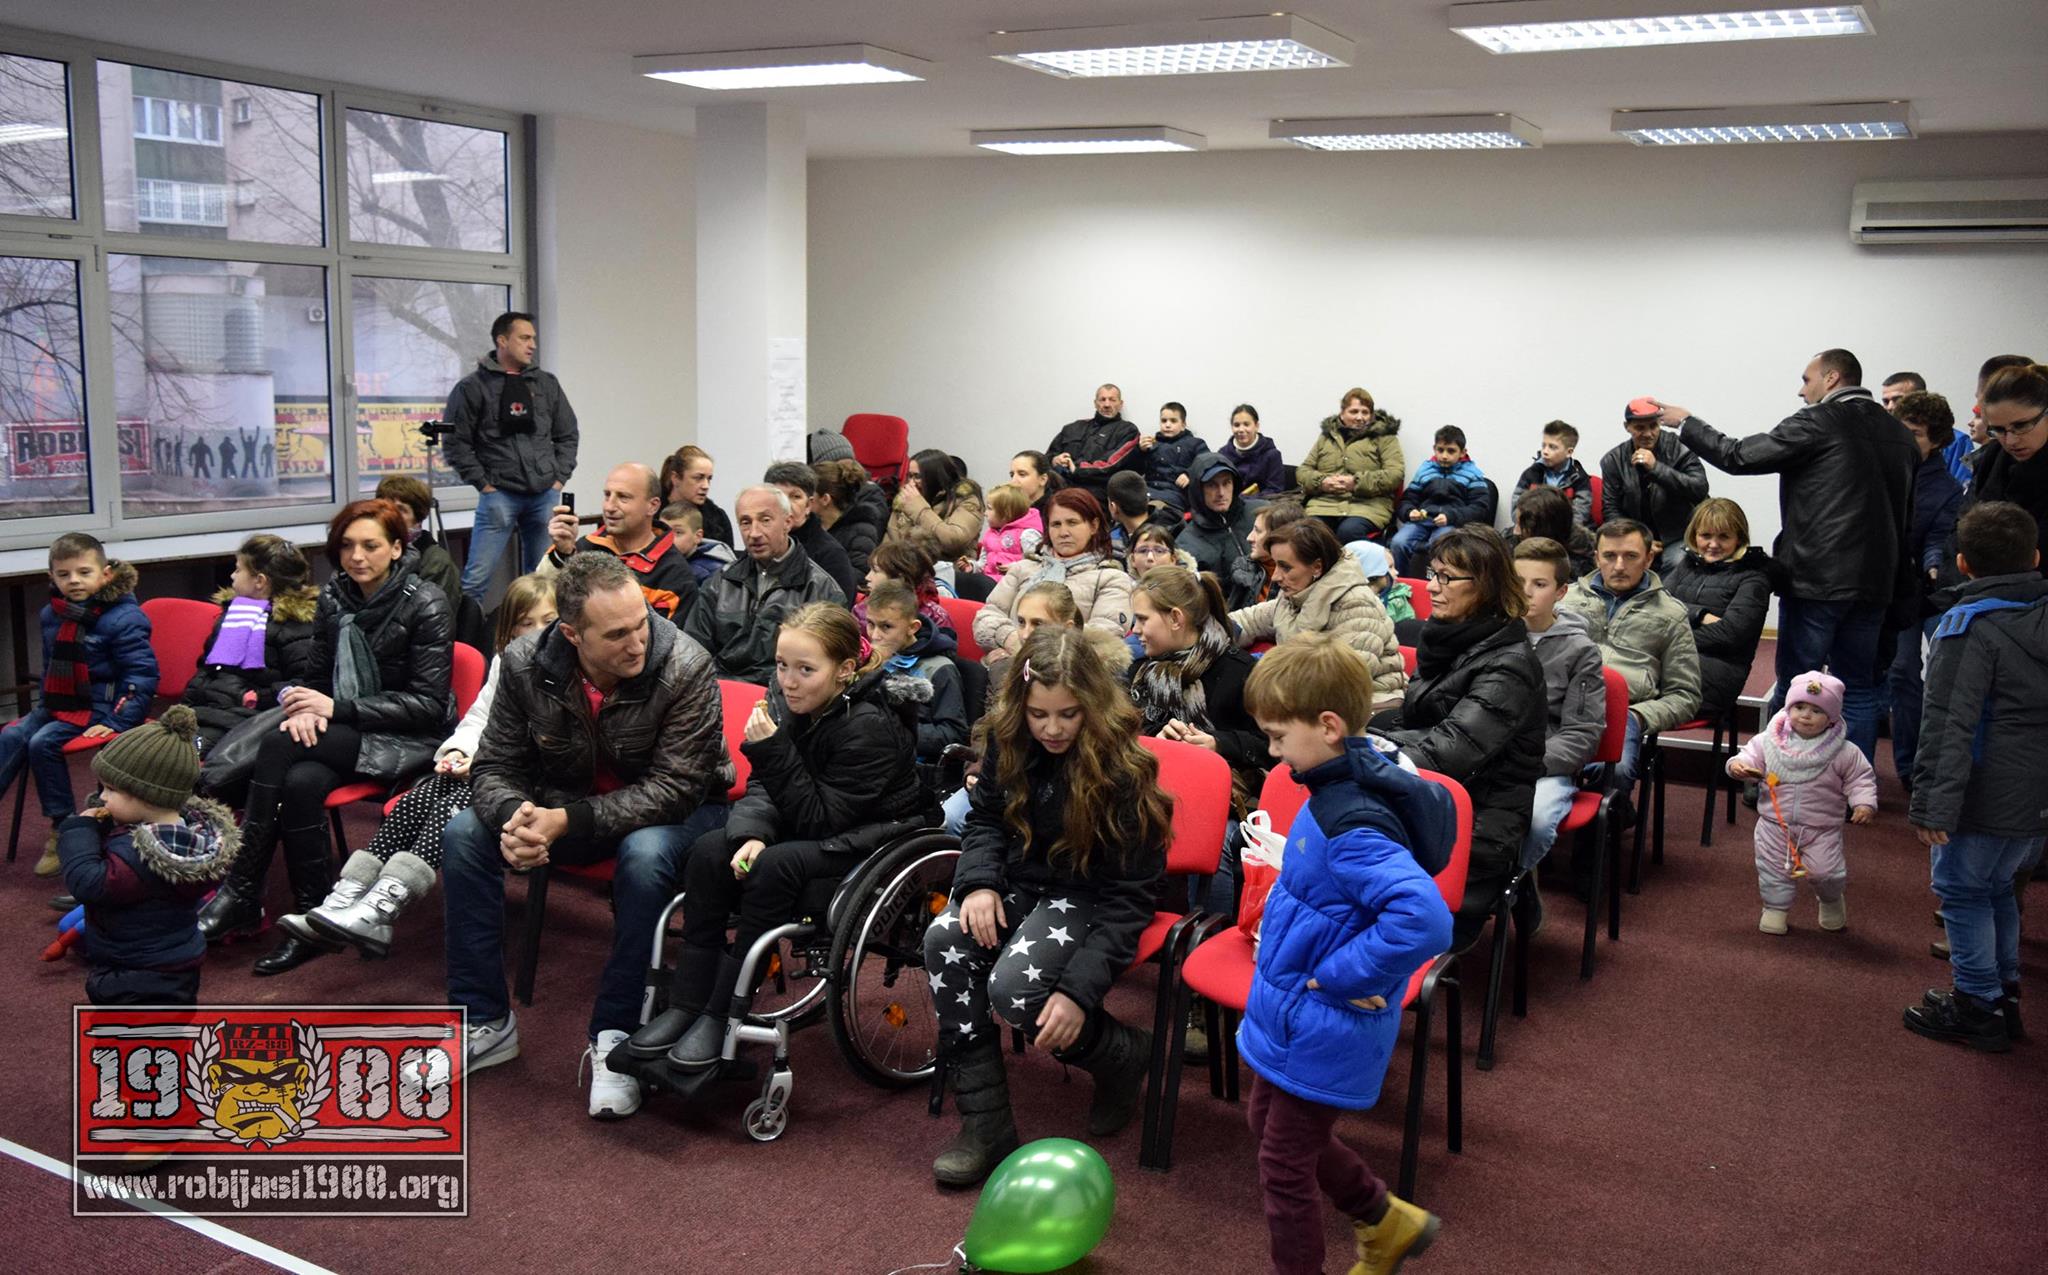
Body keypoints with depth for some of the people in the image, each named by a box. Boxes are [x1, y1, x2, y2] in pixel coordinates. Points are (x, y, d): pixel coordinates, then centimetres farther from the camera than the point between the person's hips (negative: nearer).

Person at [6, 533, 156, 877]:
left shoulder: (123, 619, -16)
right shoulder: (52, 615, 9)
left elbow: (142, 675, -17)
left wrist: (118, 723, -22)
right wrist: (44, 702, 18)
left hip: (100, 709, -7)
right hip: (58, 704, 8)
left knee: (42, 743, -23)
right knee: (11, 738, -11)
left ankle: (64, 827, -11)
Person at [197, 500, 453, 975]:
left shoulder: (426, 605, -11)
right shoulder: (333, 598, 6)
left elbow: (428, 703, -14)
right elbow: (319, 676, 14)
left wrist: (336, 708, -20)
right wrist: (306, 709, -11)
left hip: (410, 739, -5)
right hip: (346, 731, 5)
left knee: (279, 746, -26)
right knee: (301, 783, -30)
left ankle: (240, 895, -17)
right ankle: (314, 922, -20)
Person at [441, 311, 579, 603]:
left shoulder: (547, 384, 12)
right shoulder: (473, 387, -2)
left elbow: (567, 435, 18)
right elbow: (455, 443, -2)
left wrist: (560, 478, 7)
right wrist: (483, 483, -6)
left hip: (545, 495, 5)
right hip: (499, 496, -4)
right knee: (477, 577, -9)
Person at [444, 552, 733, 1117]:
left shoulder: (686, 667, -27)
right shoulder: (526, 662, -14)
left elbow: (675, 789, -26)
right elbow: (495, 766, -6)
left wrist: (568, 821, -35)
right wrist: (513, 816, -31)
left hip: (670, 812, -4)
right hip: (565, 802, 4)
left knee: (645, 854, -37)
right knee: (463, 833, -15)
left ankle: (615, 1036, -20)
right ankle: (485, 1022, -2)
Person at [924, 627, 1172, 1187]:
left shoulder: (1123, 769, -22)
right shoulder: (1009, 743, -6)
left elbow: (1132, 894, -19)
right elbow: (985, 819, 10)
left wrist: (1081, 989, -29)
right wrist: (978, 883, -13)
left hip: (1089, 897, -5)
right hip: (1022, 882, 5)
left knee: (1014, 989, -31)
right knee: (944, 939, -26)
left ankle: (1126, 1056, 3)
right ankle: (984, 1124, -15)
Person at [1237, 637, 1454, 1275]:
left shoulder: (1352, 827, -31)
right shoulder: (1340, 786, -3)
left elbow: (1424, 921, -43)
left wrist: (1336, 975, -31)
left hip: (1320, 1029, -10)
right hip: (1291, 1007, 10)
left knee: (1284, 1165, 9)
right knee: (1267, 1120, 28)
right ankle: (1387, 1222, 44)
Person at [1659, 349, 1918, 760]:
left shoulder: (1817, 422, -8)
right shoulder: (1899, 433, 13)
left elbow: (1740, 457, -6)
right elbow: (1908, 514, 15)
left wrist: (1687, 424, 6)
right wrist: (1896, 574, 19)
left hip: (1816, 578, -6)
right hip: (1875, 582, 6)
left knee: (1794, 687, 1)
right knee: (1857, 690, 11)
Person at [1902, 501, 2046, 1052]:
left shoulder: (1971, 625, -16)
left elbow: (1949, 726, -22)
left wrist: (1933, 804, -21)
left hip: (1987, 801, -8)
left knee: (1962, 893, 6)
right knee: (1998, 891, 22)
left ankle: (1978, 1006, 13)